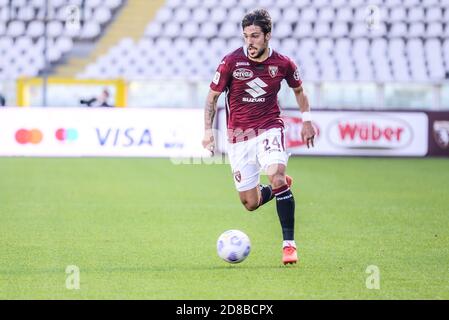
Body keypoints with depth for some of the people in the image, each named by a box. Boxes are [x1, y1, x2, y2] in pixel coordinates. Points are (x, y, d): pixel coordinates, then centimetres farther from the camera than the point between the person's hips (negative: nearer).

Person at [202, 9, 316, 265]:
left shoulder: (283, 64, -5)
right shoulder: (231, 62, -8)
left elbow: (298, 90, 17)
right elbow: (212, 97, 3)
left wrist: (307, 121, 14)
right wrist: (208, 130, -6)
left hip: (269, 128, -1)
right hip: (238, 136, 1)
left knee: (276, 175, -30)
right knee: (250, 204, 1)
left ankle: (289, 244, -21)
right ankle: (281, 187, 37)